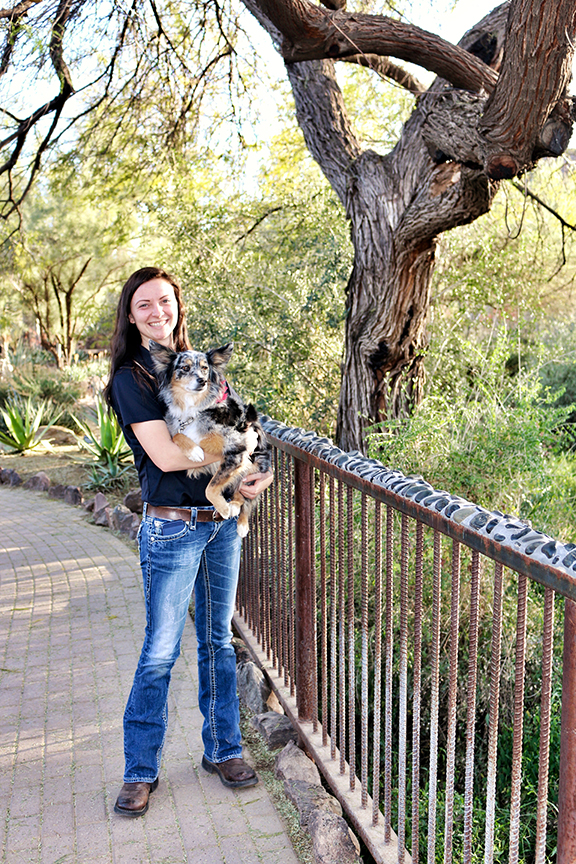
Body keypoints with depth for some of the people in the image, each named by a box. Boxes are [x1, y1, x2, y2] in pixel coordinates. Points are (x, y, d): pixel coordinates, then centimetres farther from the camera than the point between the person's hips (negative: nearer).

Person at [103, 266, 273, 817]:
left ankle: (222, 749, 31)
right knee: (160, 652, 2)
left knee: (217, 641, 15)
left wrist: (251, 477, -8)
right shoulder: (130, 378, -7)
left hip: (222, 521, 6)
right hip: (172, 528, -5)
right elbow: (165, 454, -18)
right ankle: (140, 771, 19)